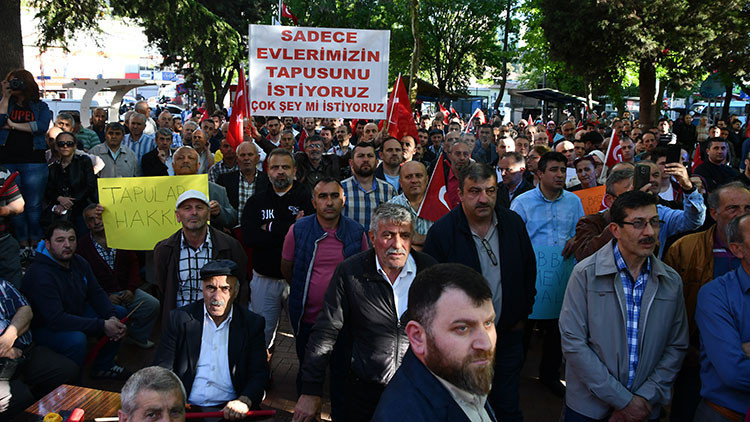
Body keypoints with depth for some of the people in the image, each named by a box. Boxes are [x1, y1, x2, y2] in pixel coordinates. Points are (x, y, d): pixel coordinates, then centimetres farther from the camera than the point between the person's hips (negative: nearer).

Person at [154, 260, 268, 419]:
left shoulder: (252, 324, 4)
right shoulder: (179, 318, 4)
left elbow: (259, 374, 2)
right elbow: (162, 369, 4)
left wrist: (244, 401, -17)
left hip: (229, 410, 1)